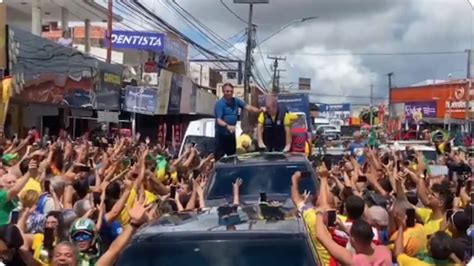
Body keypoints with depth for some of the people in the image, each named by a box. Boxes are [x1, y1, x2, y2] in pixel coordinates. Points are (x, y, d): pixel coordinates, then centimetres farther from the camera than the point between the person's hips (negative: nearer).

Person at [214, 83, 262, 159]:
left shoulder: (236, 101, 5)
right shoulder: (220, 104, -15)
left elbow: (247, 107, -6)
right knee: (219, 156, -6)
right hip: (221, 134, -7)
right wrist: (227, 126, -43)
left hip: (232, 133, 7)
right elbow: (219, 120, -23)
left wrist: (259, 110, -22)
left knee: (232, 155, 16)